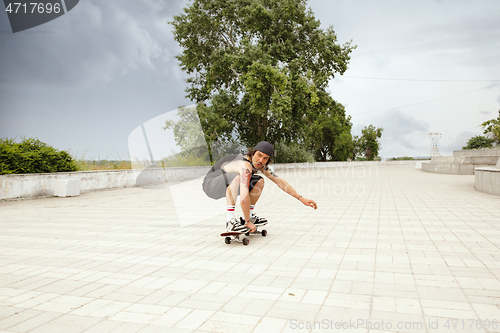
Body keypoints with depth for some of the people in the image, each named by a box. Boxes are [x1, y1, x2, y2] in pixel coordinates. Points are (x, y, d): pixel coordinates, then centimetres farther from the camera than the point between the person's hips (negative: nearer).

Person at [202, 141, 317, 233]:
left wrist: (301, 198, -6)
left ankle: (249, 216, 8)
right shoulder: (246, 166, -33)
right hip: (211, 184, -8)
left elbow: (279, 181, -2)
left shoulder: (261, 165, -6)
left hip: (226, 186, 8)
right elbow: (244, 198, -40)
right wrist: (248, 222, -30)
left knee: (259, 182, 0)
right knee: (236, 177, -37)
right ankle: (230, 221, -31)